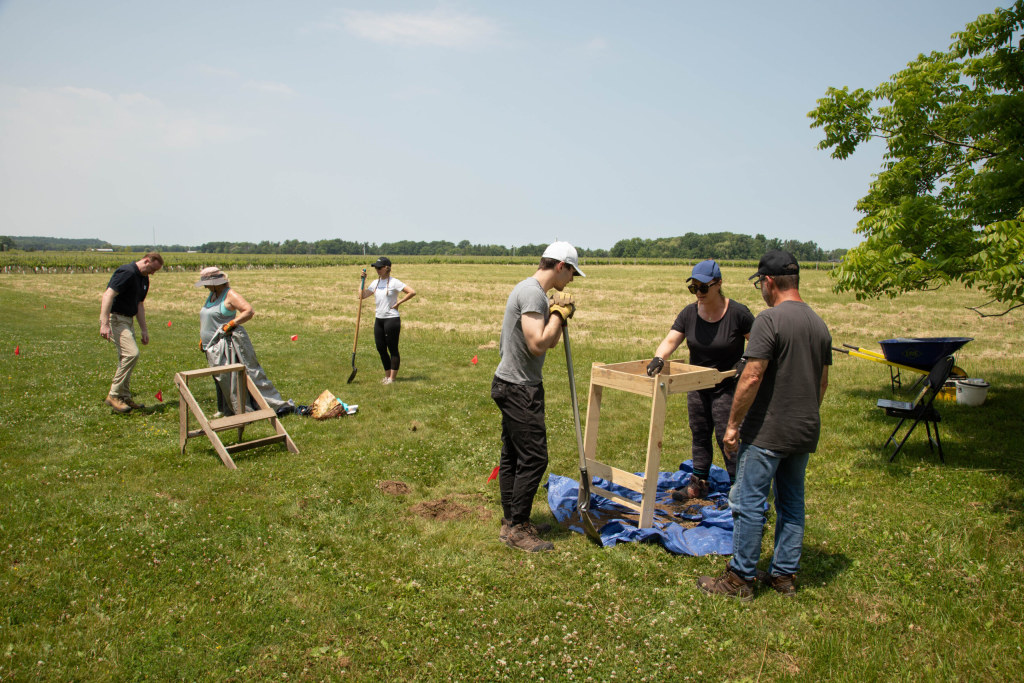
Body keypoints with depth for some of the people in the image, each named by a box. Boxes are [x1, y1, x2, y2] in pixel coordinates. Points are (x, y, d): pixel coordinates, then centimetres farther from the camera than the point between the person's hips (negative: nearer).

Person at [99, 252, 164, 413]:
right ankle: (114, 395, -10)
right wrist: (104, 324, -30)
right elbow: (107, 296, -24)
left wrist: (144, 330, 19)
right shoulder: (127, 273, -17)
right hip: (115, 318, -10)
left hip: (128, 320, 10)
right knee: (132, 353, -18)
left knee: (125, 358, 11)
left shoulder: (144, 279, 13)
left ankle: (125, 397, 19)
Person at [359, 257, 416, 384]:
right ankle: (387, 375, 23)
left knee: (393, 349, 0)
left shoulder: (394, 282, -10)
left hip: (392, 319, -7)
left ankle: (392, 377, 7)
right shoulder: (375, 283, 11)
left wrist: (398, 303, -12)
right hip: (379, 319, 7)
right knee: (381, 348, 10)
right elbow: (362, 295, 8)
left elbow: (412, 292, -15)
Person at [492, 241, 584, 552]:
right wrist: (559, 314, -13)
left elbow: (550, 342, 21)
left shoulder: (532, 291, 16)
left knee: (512, 456, 15)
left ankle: (511, 522, 24)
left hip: (512, 386, 11)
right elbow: (537, 345, -26)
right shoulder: (532, 292, -17)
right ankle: (517, 528, 5)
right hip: (519, 388, -11)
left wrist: (559, 316, 5)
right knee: (533, 457, -5)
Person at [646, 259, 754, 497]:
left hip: (726, 387, -5)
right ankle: (698, 484, 29)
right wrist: (658, 358, -31)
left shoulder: (737, 313, -15)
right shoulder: (689, 313, -4)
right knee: (699, 435, 15)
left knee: (726, 437, -3)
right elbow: (670, 340, -12)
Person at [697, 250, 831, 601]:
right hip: (806, 433, 8)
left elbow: (752, 377, -20)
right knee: (792, 503, 16)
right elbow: (823, 382, 16)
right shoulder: (819, 324, 10)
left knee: (749, 504, 1)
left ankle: (740, 579, 9)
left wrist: (733, 424, -13)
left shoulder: (770, 319, -16)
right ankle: (785, 574, 26)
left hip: (767, 432, -8)